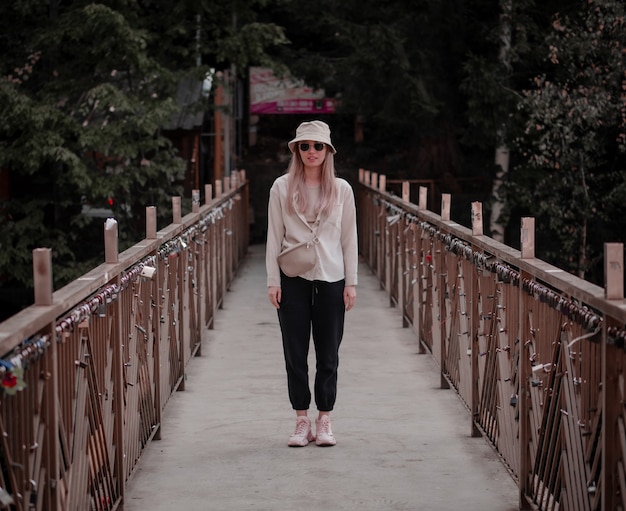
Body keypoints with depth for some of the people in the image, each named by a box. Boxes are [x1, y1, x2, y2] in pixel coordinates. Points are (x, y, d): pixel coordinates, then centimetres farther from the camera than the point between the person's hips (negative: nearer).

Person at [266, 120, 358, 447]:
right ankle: (302, 422, 10)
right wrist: (273, 281, -2)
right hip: (293, 279, 0)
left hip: (331, 279, 0)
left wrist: (351, 282, 3)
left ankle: (324, 421, 12)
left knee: (328, 354, 3)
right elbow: (274, 236, 3)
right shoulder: (282, 188, 3)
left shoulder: (341, 189, 5)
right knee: (295, 353, 2)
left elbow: (349, 238, 7)